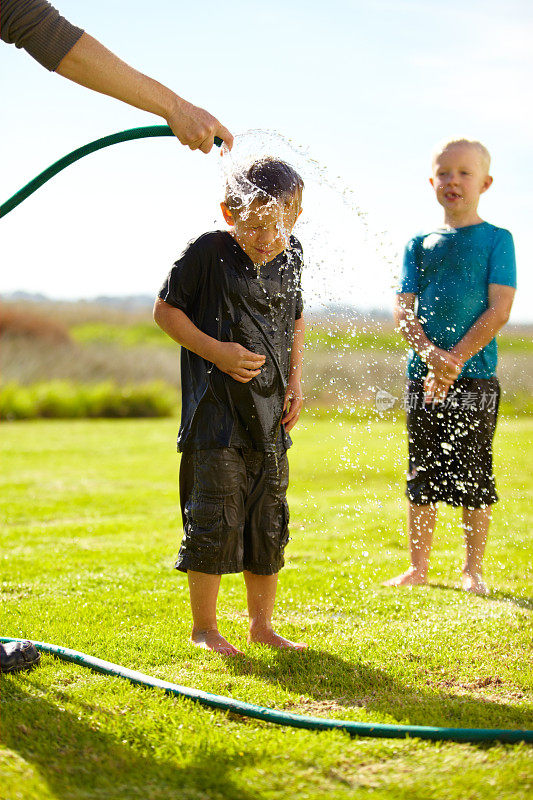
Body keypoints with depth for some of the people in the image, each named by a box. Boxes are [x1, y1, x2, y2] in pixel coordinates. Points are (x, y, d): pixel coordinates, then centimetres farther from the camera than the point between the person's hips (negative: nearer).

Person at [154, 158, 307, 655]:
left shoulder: (290, 257, 6)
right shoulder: (209, 252, -11)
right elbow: (165, 310, -6)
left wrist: (295, 380, 9)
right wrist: (216, 351, -17)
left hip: (269, 410, 6)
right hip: (215, 409, -6)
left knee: (269, 521, 11)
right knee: (216, 519, -6)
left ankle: (261, 624, 23)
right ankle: (203, 627, 10)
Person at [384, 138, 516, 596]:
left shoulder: (496, 240, 1)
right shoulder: (421, 245, 11)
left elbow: (499, 310, -8)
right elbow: (403, 310, 4)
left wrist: (454, 360, -15)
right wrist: (430, 353, -15)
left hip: (475, 377, -3)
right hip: (422, 376, 3)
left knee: (474, 479, 1)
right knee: (422, 478, 8)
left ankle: (473, 571, 14)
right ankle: (419, 568, 19)